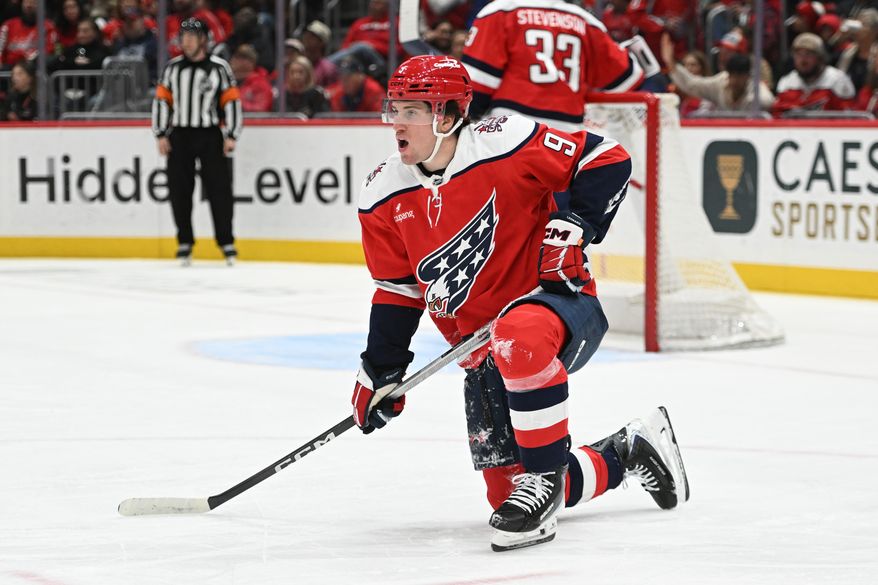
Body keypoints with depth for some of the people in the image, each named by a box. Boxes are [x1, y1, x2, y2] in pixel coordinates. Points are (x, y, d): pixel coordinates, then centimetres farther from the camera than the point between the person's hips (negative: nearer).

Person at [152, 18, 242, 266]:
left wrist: (231, 136, -8)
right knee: (179, 191, 2)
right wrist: (161, 135, 2)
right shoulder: (173, 67, 6)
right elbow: (161, 100, 8)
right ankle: (185, 243, 10)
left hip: (210, 135, -3)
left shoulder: (219, 68, -3)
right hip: (179, 136, 3)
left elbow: (232, 102, -2)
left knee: (219, 188, -5)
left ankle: (227, 243, 2)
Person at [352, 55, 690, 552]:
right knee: (507, 490, 3)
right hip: (482, 351, 7)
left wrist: (574, 226, -20)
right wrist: (382, 372, 6)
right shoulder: (385, 200, 0)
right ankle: (629, 452, 28)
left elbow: (607, 161, -10)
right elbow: (397, 291, 10)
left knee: (518, 337, -44)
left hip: (558, 301, -7)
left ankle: (545, 476, -26)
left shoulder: (505, 145, -17)